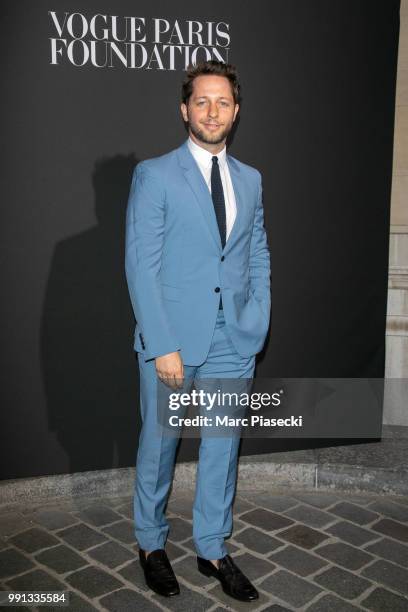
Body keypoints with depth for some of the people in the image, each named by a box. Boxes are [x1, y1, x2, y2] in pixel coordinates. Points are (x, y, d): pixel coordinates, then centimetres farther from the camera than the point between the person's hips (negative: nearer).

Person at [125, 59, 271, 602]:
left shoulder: (250, 180, 11)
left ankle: (213, 548, 32)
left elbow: (259, 257, 15)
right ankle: (152, 544, 33)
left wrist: (258, 324, 3)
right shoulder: (154, 175, -4)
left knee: (222, 445, 13)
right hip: (171, 338, -4)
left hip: (232, 342, 4)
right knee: (159, 444, 10)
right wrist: (163, 346, -15)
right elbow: (141, 266, -10)